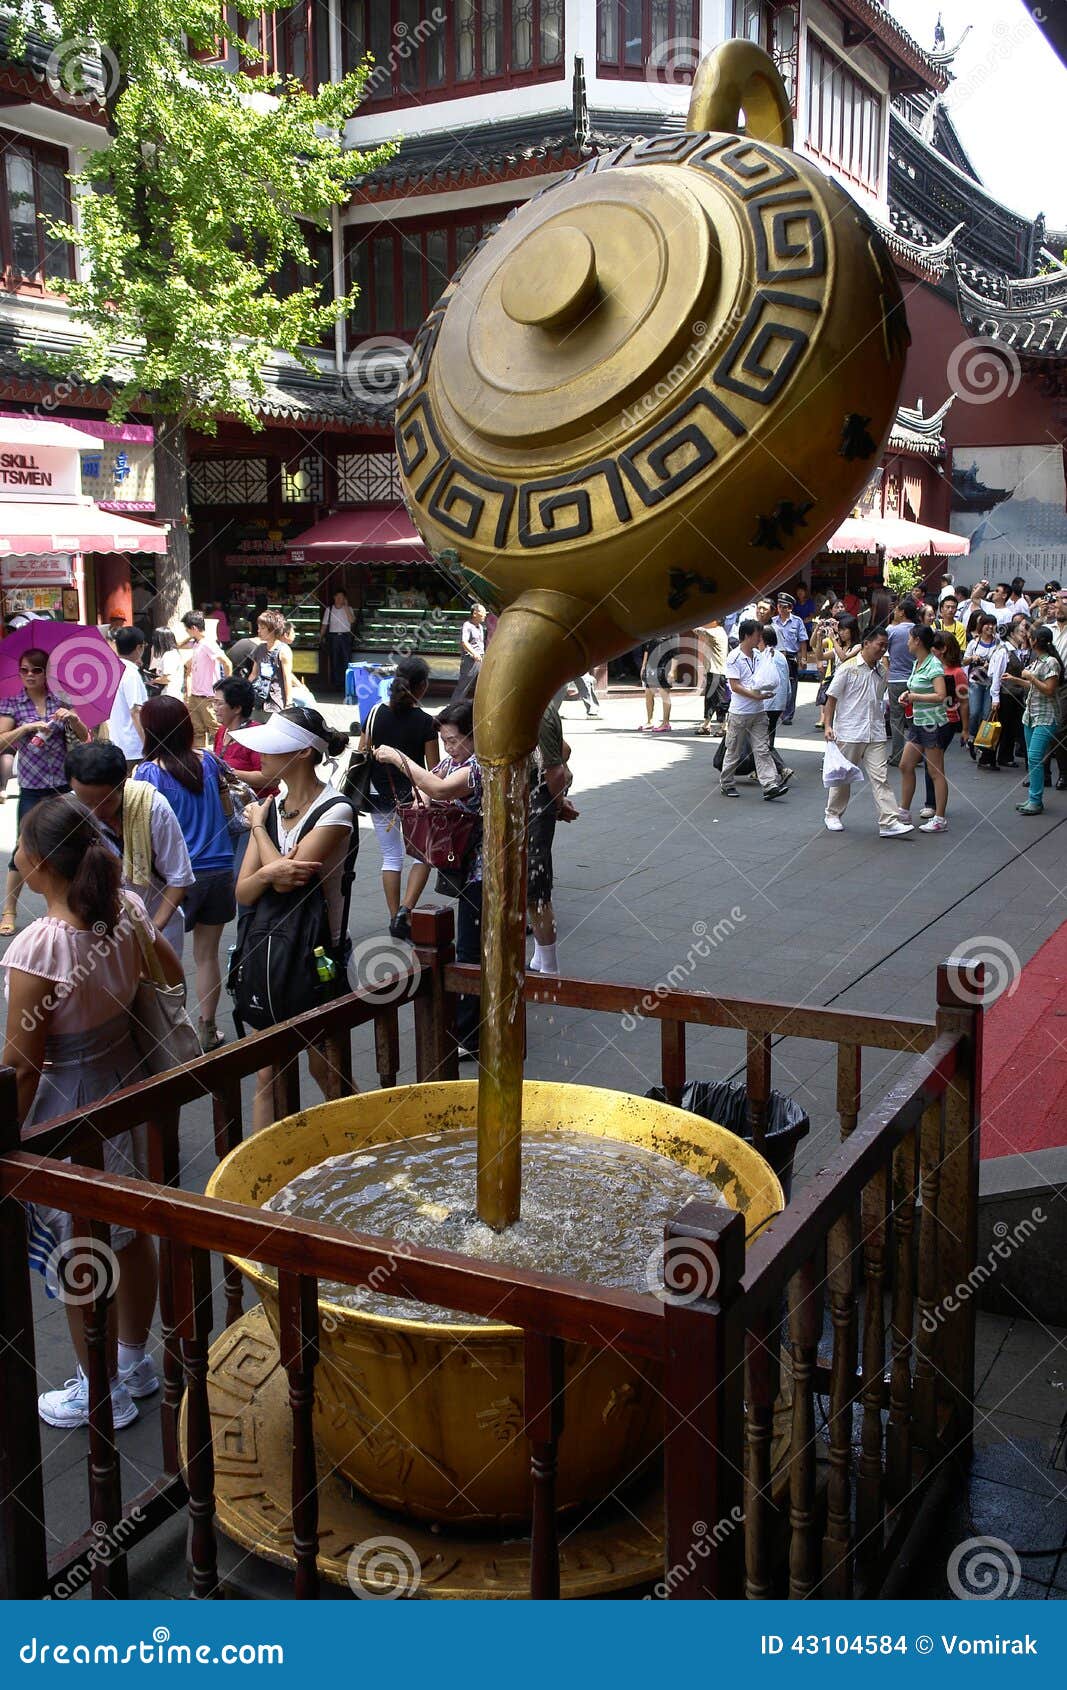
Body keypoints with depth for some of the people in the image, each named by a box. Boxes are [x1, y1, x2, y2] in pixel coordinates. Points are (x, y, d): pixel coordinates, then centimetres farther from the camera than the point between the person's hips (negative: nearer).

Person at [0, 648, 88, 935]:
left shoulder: (60, 701, 4)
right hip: (32, 788, -2)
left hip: (64, 785, 2)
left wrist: (73, 718, -17)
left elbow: (84, 737, 2)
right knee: (24, 847, -2)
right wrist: (26, 728, -23)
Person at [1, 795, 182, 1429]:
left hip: (67, 1111, -7)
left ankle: (102, 1393, 32)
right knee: (131, 1233, 23)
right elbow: (173, 977, 9)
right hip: (127, 1083, 7)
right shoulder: (127, 912, -8)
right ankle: (134, 1363, 44)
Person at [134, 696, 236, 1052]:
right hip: (218, 871, 4)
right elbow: (228, 811, 12)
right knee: (207, 955, 14)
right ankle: (207, 1029, 23)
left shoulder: (148, 772, -12)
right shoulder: (208, 761, 1)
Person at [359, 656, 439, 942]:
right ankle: (406, 909, -4)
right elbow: (433, 769, -10)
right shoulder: (425, 722, -12)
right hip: (413, 794, -3)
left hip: (380, 795, 3)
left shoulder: (376, 713, -3)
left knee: (391, 857, 15)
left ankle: (395, 919, 17)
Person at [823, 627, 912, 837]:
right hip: (848, 733, -4)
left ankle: (889, 822, -8)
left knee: (880, 777, -4)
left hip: (875, 734, 4)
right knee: (842, 776, 8)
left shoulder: (882, 671, 10)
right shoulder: (848, 668, -7)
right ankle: (833, 815, 26)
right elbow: (831, 698, -5)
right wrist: (828, 725, -10)